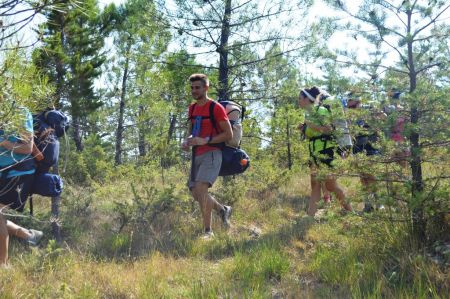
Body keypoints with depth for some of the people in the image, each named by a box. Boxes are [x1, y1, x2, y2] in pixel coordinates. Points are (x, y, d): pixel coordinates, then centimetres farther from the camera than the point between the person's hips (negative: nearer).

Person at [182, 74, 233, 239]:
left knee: (200, 188, -23)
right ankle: (223, 209, 32)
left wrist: (204, 141, -20)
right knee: (196, 193, 7)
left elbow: (229, 134, -10)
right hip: (197, 155, 8)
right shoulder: (193, 108, 12)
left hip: (211, 154, -8)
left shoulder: (216, 108, -9)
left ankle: (208, 231, -15)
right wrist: (187, 141, 3)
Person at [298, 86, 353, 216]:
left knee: (330, 184, -7)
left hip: (324, 151, -9)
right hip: (314, 152, 9)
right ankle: (310, 215, 2)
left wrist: (310, 124, -17)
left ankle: (350, 211, 5)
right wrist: (304, 128, 6)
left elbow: (328, 129, -17)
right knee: (315, 185, 4)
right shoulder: (309, 113, 16)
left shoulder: (321, 110, -9)